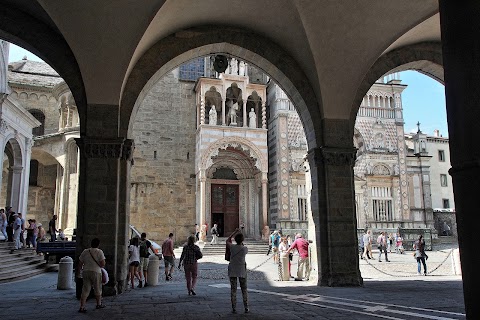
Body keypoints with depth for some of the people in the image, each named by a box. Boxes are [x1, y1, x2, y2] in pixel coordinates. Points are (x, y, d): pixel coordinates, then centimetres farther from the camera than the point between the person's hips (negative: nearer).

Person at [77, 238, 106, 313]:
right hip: (96, 272, -3)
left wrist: (78, 273, 17)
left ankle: (82, 307, 0)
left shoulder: (85, 252, 6)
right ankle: (99, 304, 30)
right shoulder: (99, 252, -7)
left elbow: (80, 264, 8)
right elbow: (103, 264, -12)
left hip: (85, 272, 3)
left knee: (85, 290, 7)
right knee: (97, 289, 14)